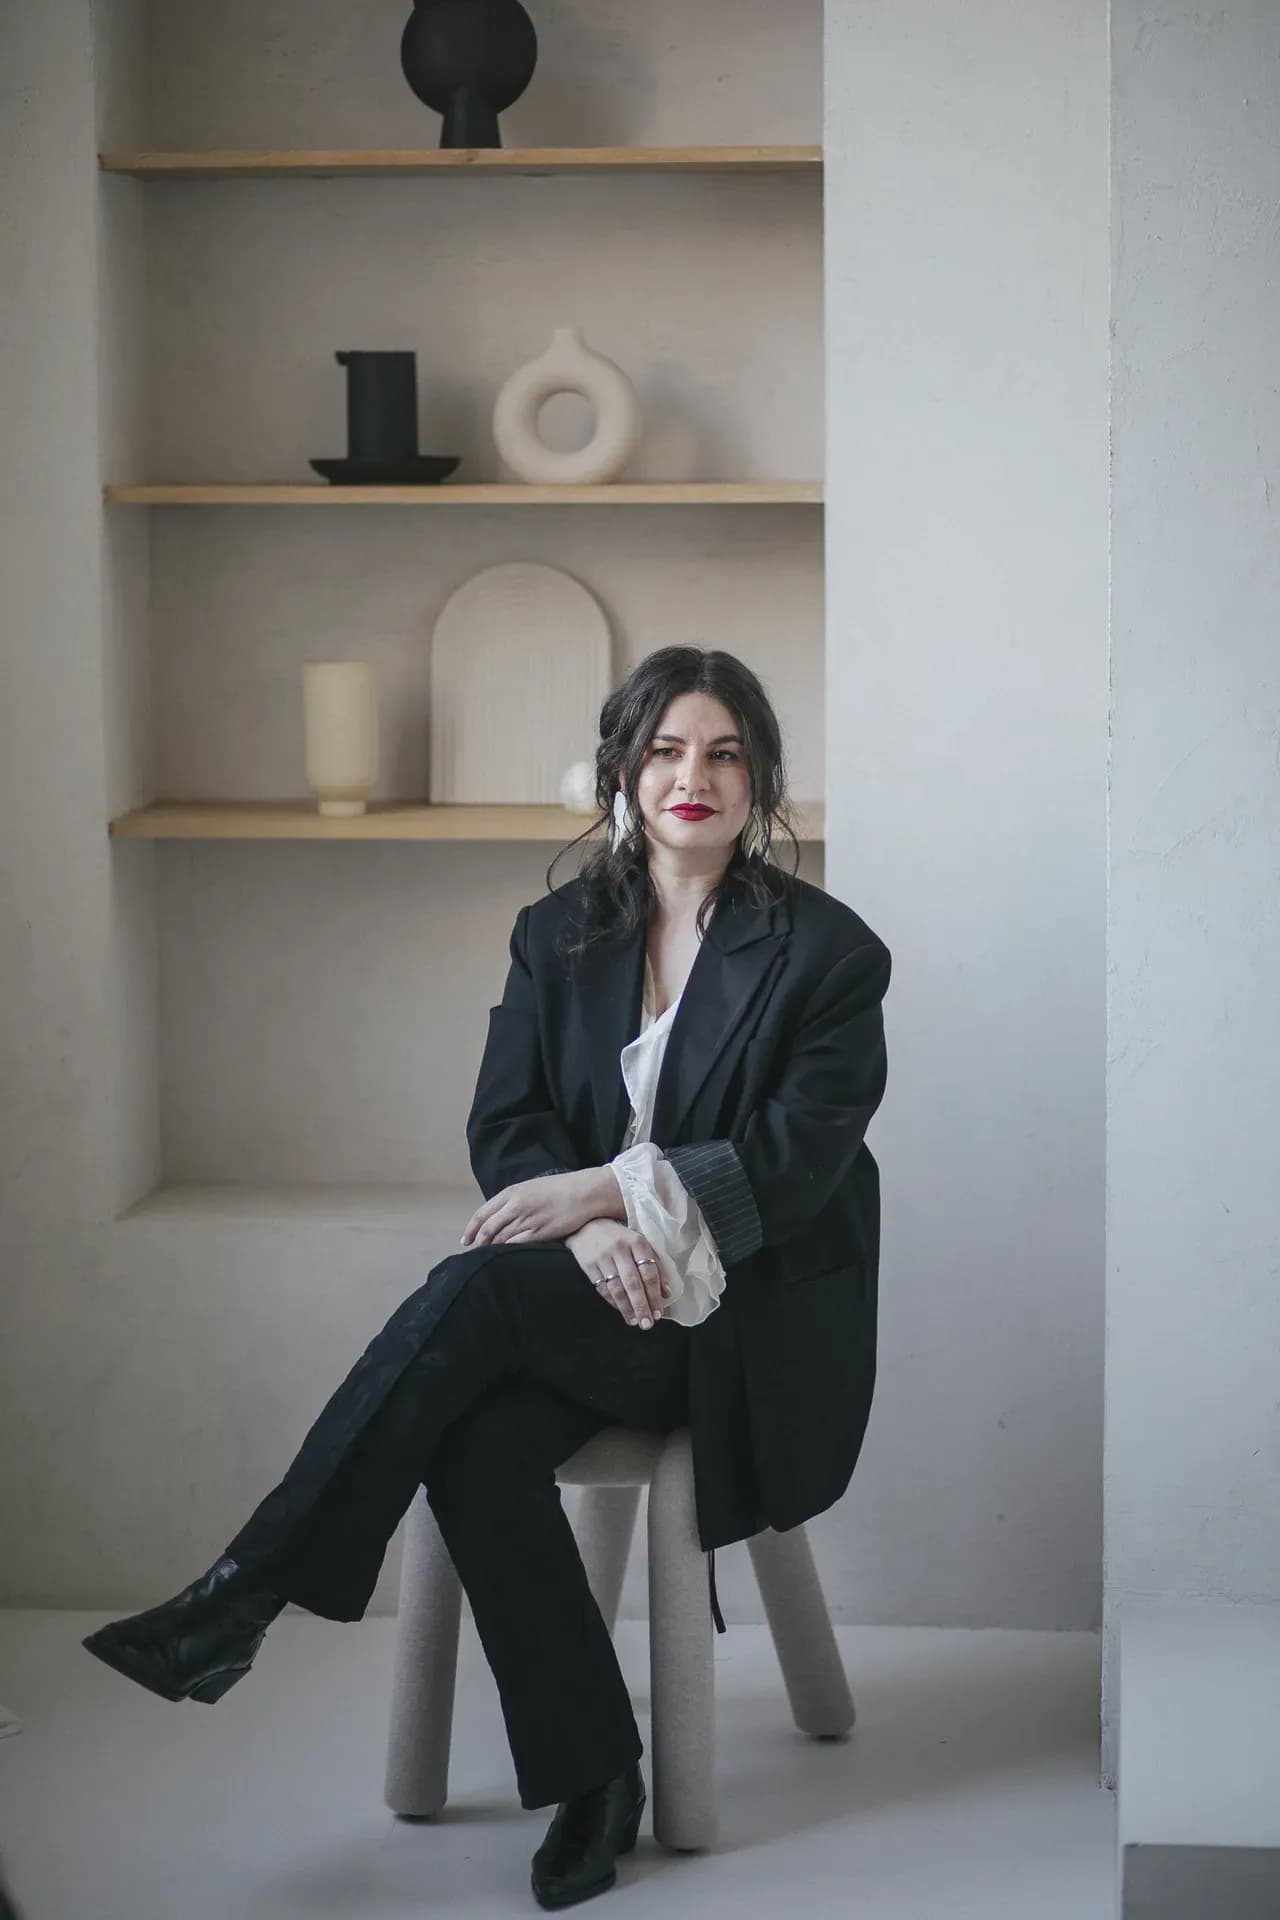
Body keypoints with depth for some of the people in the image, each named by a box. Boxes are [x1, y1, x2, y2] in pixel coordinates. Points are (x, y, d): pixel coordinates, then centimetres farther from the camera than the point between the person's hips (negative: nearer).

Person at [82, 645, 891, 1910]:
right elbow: (505, 1126, 3)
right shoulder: (558, 935, 11)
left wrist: (609, 1186, -20)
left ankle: (250, 1591, -28)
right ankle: (591, 1777, -19)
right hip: (592, 1290, 4)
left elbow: (799, 1155, -10)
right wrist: (588, 1229, -18)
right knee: (478, 1441, -30)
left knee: (476, 1290, -30)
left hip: (747, 1308, -4)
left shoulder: (827, 950, -2)